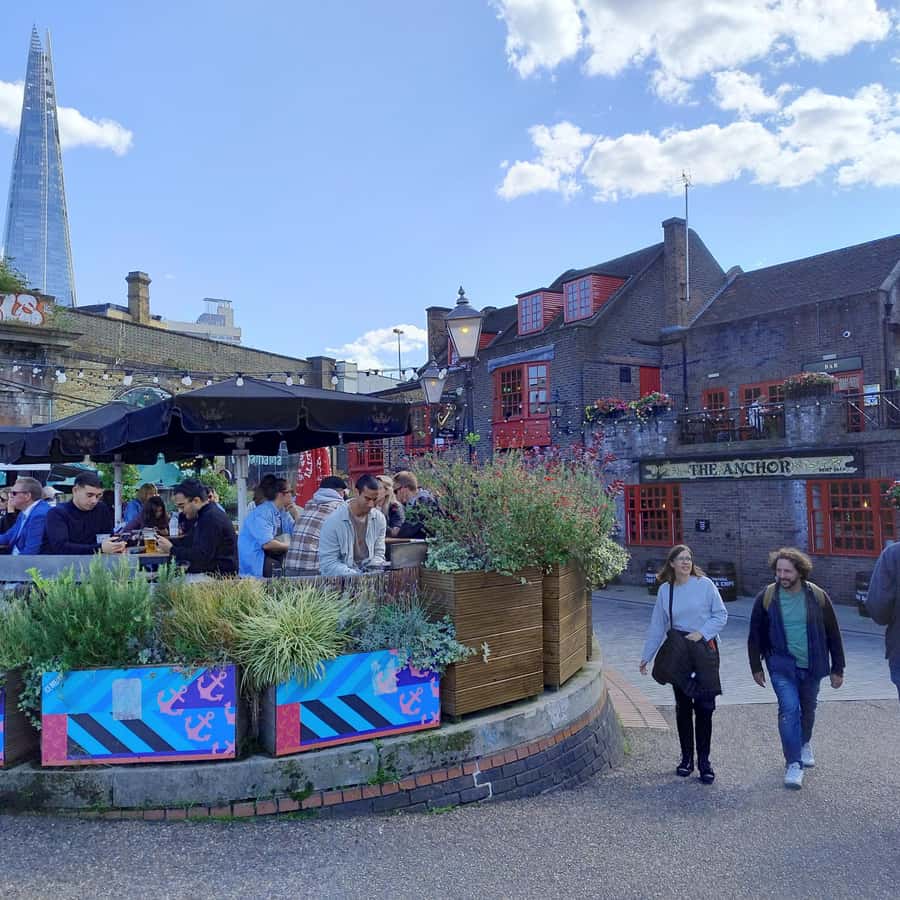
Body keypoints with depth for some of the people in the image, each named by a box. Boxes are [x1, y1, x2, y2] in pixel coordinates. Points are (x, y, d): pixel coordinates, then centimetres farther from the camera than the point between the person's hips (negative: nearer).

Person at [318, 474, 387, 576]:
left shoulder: (379, 518, 0)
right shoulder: (333, 521, -13)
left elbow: (379, 553, 9)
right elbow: (328, 562, -14)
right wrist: (356, 576, -24)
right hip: (340, 578, -4)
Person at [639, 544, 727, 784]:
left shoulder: (705, 584, -4)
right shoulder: (665, 590, 3)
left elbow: (721, 615, 1)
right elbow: (657, 625, 9)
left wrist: (702, 633, -12)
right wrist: (646, 656, 10)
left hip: (705, 650, -2)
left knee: (704, 707, -2)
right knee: (682, 706, 9)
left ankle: (703, 761, 10)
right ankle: (686, 757, 21)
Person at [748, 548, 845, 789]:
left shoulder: (817, 596, -8)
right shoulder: (766, 597, -10)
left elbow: (833, 634, 1)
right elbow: (755, 635, -1)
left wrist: (837, 669, 2)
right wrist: (756, 667, 2)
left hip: (811, 665, 2)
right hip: (782, 665, -2)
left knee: (808, 709, 18)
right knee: (789, 709, -13)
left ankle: (804, 743, 46)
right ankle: (793, 763, -4)